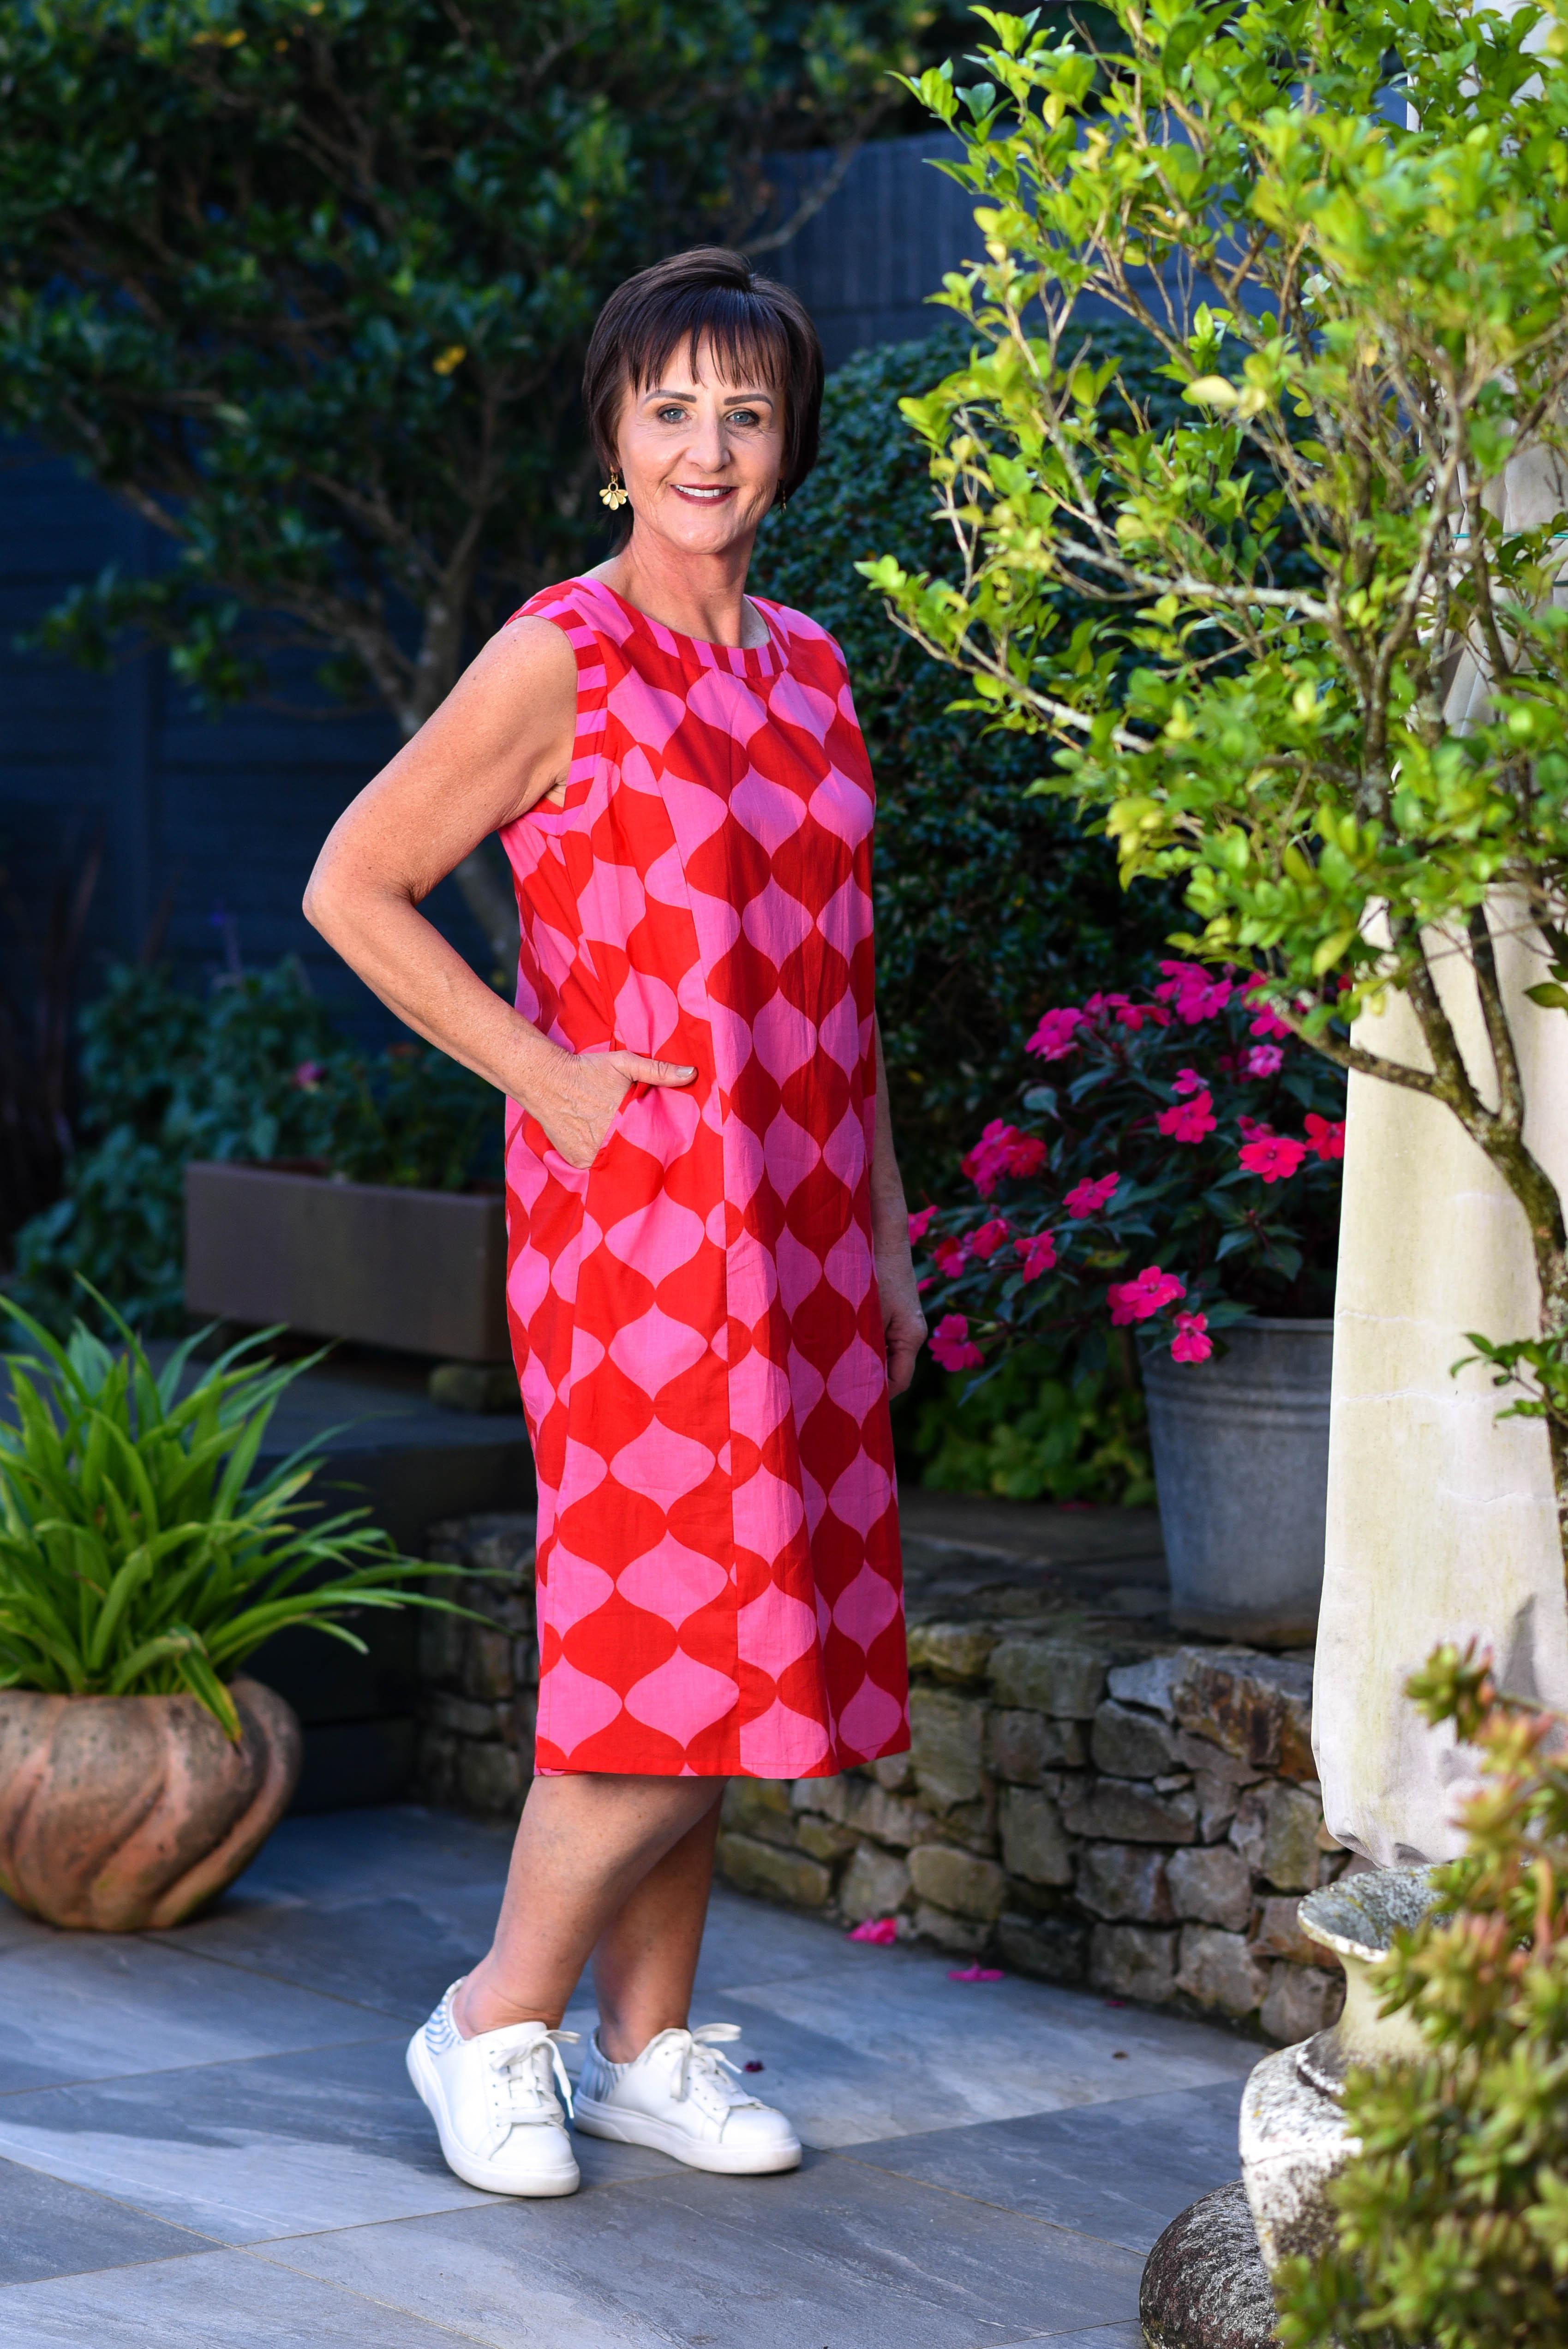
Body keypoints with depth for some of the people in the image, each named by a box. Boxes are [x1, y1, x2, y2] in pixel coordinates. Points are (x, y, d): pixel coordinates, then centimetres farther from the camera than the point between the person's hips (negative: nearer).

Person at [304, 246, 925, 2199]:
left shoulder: (805, 666, 13)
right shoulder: (561, 659, -7)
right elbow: (353, 888, -9)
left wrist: (890, 1234, 16)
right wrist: (549, 1077, -11)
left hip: (796, 1234, 7)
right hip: (635, 1225, -6)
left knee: (722, 1651, 9)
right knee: (665, 1654, -9)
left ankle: (651, 2045, 19)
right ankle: (496, 2022, 7)